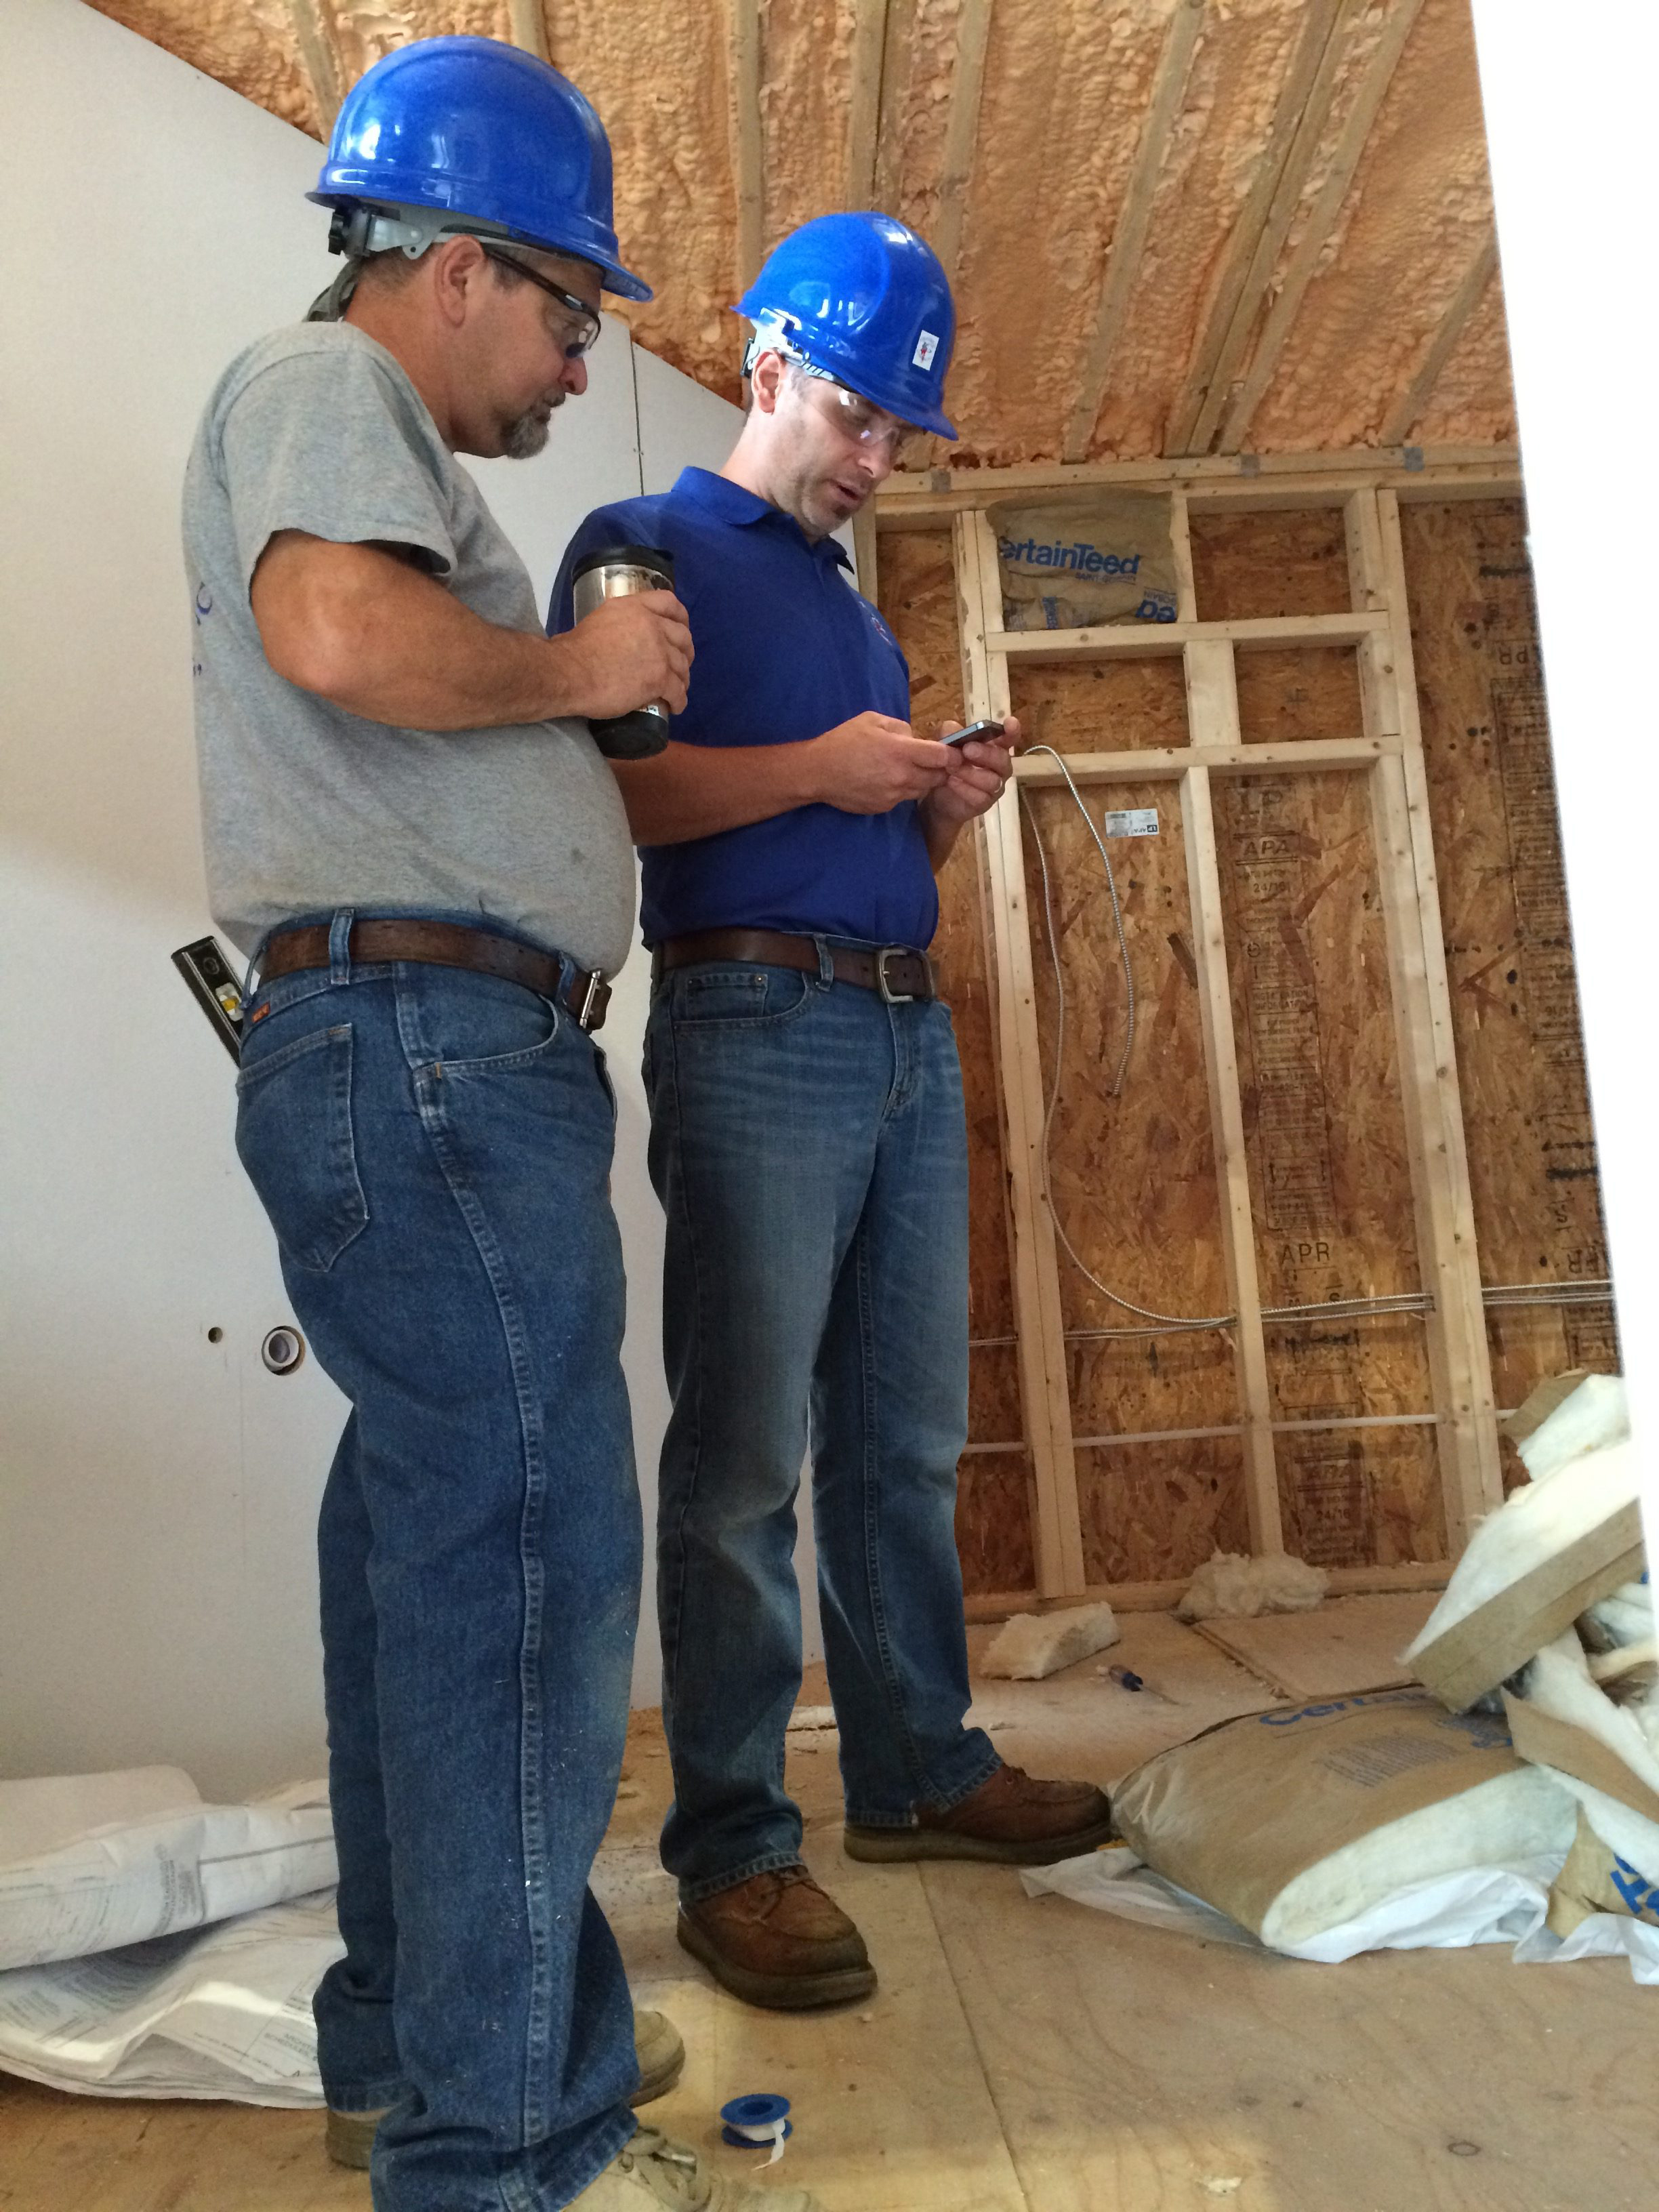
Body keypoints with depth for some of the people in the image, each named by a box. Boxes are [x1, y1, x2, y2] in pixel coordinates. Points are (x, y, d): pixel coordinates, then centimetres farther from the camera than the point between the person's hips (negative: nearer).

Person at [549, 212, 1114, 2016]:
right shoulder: (644, 546, 5)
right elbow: (587, 794, -11)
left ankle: (919, 1768, 23)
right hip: (756, 1025, -7)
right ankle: (732, 1852, 4)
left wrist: (943, 805, 8)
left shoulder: (852, 601, 28)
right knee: (746, 1459, -6)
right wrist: (814, 769, -14)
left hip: (909, 1032, 8)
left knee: (908, 1441, 10)